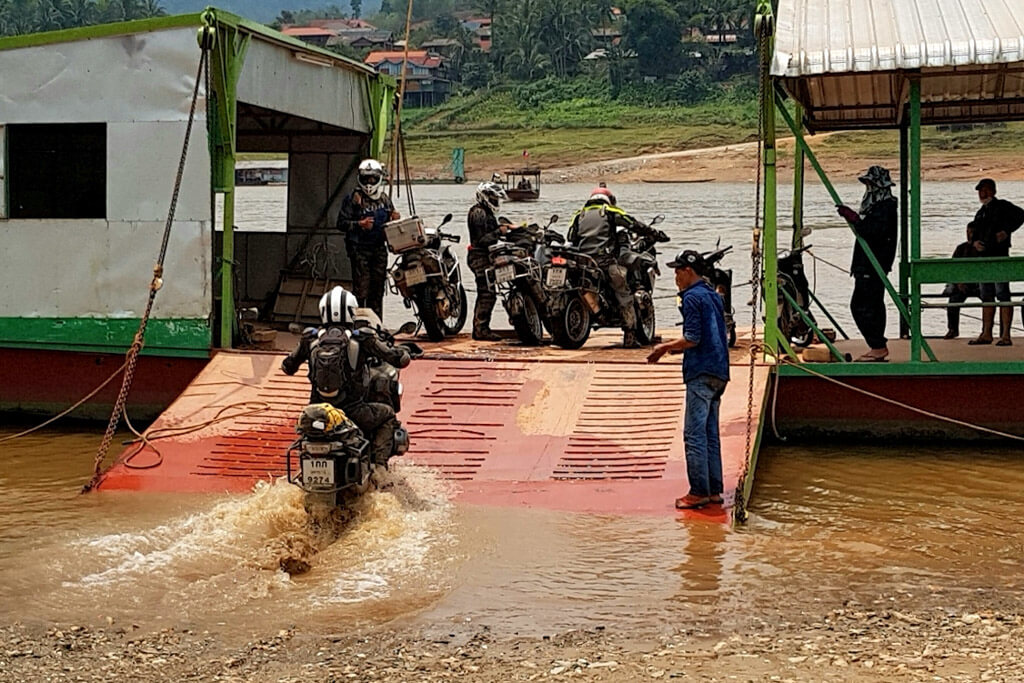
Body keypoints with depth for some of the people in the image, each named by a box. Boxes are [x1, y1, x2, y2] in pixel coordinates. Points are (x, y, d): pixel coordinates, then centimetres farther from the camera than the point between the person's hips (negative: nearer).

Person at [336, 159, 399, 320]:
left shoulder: (385, 199, 14)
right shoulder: (353, 199, -5)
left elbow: (389, 223, 24)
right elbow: (341, 223, -7)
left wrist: (394, 219, 1)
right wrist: (360, 224, -22)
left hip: (379, 248, 6)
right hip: (360, 248, -6)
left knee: (377, 289, 10)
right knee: (361, 289, -9)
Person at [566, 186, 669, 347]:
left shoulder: (579, 215, 21)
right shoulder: (610, 211, 10)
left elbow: (571, 238, 14)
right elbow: (634, 224, 6)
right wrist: (657, 234, 11)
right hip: (605, 260, -4)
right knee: (625, 296, 0)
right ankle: (629, 337, -8)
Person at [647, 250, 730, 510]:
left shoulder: (692, 297, -9)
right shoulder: (714, 296, 18)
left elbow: (692, 339, -16)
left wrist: (665, 347, -1)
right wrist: (676, 347, 23)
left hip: (701, 373, -9)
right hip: (719, 373, 9)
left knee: (694, 434, -8)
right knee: (710, 434, 11)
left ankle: (699, 491, -9)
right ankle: (714, 490, 11)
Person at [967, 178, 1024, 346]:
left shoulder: (1002, 206, -3)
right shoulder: (981, 212, 20)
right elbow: (976, 232, 26)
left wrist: (1006, 231, -22)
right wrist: (975, 242, 3)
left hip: (999, 255, -8)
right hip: (984, 256, 8)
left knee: (1002, 295, -9)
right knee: (987, 297, 10)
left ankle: (1005, 335, -10)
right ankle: (986, 334, 14)